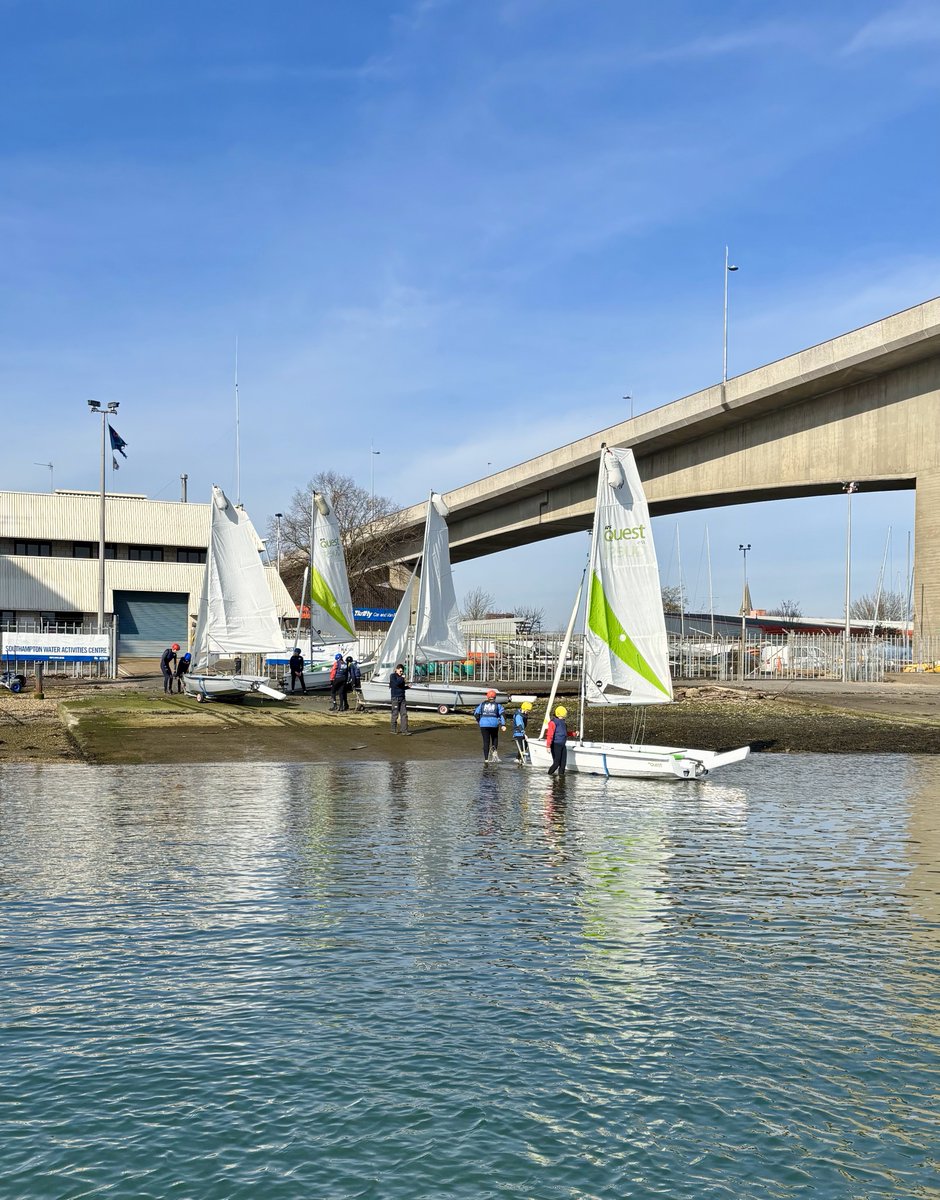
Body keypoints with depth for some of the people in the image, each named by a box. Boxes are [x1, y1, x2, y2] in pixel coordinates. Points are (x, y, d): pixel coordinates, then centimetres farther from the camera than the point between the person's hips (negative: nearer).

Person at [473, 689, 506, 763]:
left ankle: (486, 758, 3)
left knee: (486, 741, 5)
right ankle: (494, 750, -3)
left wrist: (478, 721, 21)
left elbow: (476, 713, 6)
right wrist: (503, 724, -11)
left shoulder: (482, 704, 8)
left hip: (484, 725, 1)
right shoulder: (497, 705, 6)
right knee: (495, 738, 22)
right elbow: (502, 714, -7)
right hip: (494, 724, 0)